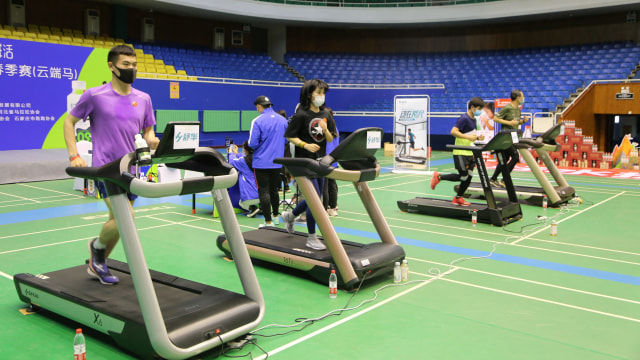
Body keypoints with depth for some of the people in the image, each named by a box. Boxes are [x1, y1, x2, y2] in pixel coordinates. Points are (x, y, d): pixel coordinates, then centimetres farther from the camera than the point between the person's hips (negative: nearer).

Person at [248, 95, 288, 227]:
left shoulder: (258, 121, -13)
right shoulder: (283, 120, 2)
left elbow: (253, 143, -14)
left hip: (262, 162, -5)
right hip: (277, 162, 5)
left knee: (264, 191, 1)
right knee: (274, 190, 20)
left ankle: (268, 222, 1)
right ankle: (275, 216, 32)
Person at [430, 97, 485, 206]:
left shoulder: (473, 120, 15)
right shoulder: (464, 118, -14)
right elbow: (453, 131, -23)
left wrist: (478, 137, 5)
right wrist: (468, 137, -29)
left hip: (469, 152, 9)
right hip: (461, 153, -9)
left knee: (469, 176, 6)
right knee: (463, 176, -7)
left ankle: (458, 198, 17)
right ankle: (438, 177, 9)